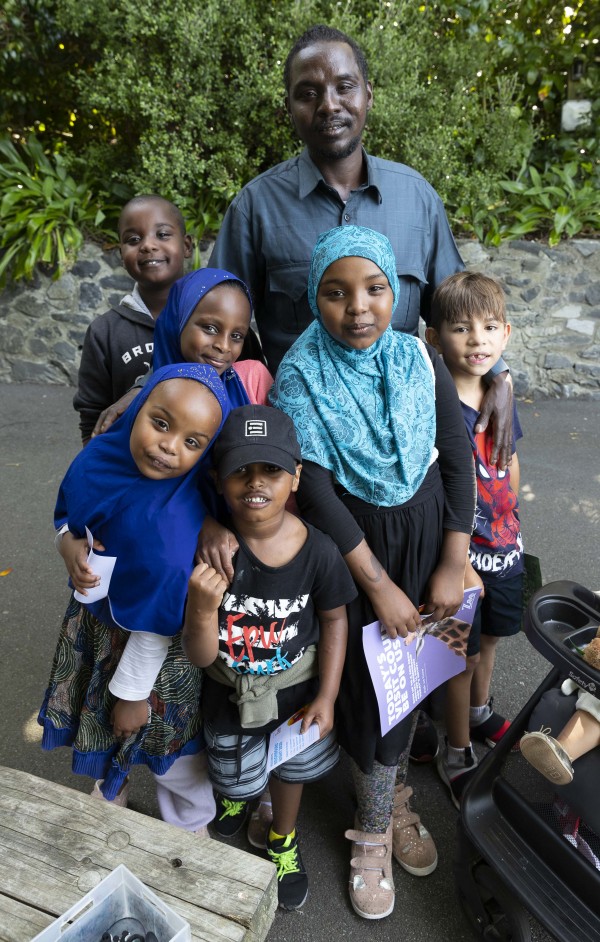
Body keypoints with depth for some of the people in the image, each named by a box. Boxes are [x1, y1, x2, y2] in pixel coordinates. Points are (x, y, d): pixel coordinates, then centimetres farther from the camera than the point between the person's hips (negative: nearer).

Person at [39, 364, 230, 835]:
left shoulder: (173, 523, -37)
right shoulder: (101, 457, -18)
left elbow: (155, 623, -26)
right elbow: (69, 516, 2)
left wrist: (132, 691, -13)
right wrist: (72, 548, -19)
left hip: (156, 651, -6)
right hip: (95, 623, 7)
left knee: (169, 744, 19)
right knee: (101, 722, 32)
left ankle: (191, 829, 52)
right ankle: (112, 785, 66)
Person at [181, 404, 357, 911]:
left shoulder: (317, 549, -27)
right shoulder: (208, 549, -29)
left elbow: (334, 618, -9)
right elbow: (201, 657, -23)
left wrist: (327, 696, -8)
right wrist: (203, 609, -44)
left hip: (297, 688, 0)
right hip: (231, 693, 0)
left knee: (292, 768, 27)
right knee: (237, 777, 27)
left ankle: (284, 842, 61)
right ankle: (237, 794, 67)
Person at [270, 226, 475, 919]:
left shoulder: (421, 362, -6)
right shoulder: (299, 381, -15)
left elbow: (458, 464, -2)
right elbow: (317, 495, -16)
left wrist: (452, 567, -4)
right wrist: (380, 586, -14)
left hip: (426, 537, 3)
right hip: (350, 551, -2)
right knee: (368, 683, 7)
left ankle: (378, 791, 40)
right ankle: (376, 827, 33)